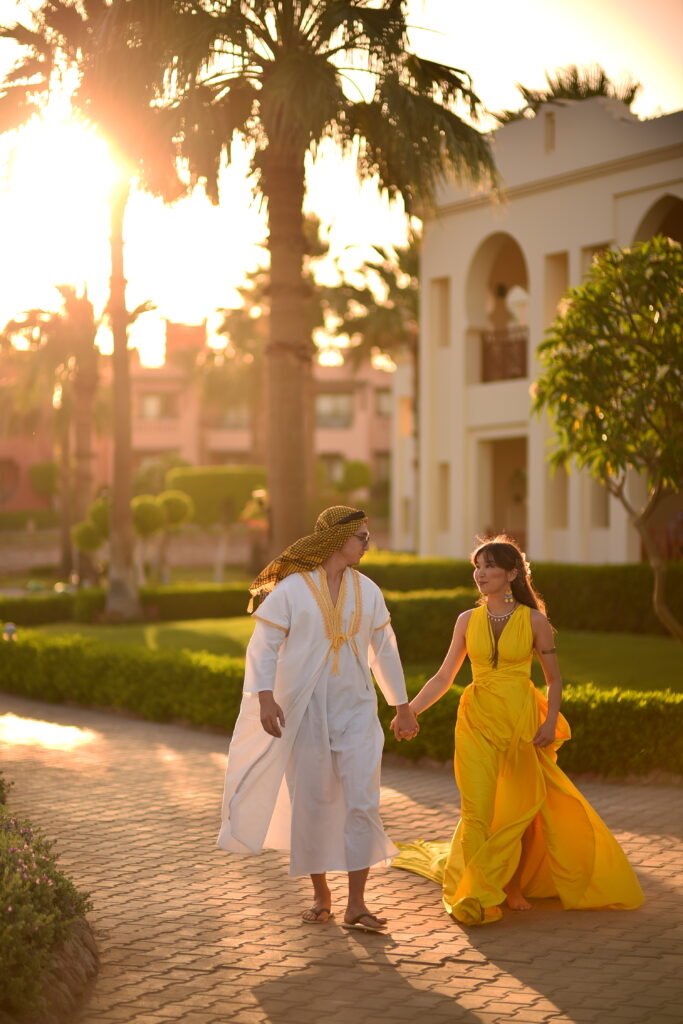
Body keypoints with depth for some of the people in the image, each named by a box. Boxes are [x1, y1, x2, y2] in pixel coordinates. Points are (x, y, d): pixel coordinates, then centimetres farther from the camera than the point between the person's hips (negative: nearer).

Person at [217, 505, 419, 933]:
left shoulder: (367, 591, 7)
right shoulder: (292, 589, -6)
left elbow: (384, 651, 15)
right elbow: (264, 646, -7)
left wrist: (402, 706, 17)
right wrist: (265, 697, -21)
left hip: (356, 710, 3)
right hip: (305, 712, -3)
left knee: (363, 802, -7)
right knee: (312, 804, 5)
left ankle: (356, 904, -2)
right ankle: (321, 895, 22)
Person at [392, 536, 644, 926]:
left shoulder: (534, 621, -2)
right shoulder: (468, 621, 4)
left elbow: (555, 679, 3)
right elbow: (444, 678, 6)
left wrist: (550, 722, -11)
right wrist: (409, 710, -3)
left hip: (522, 722, -1)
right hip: (478, 722, 1)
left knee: (522, 805, 4)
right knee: (479, 807, -4)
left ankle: (512, 883, 23)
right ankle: (480, 890, 7)